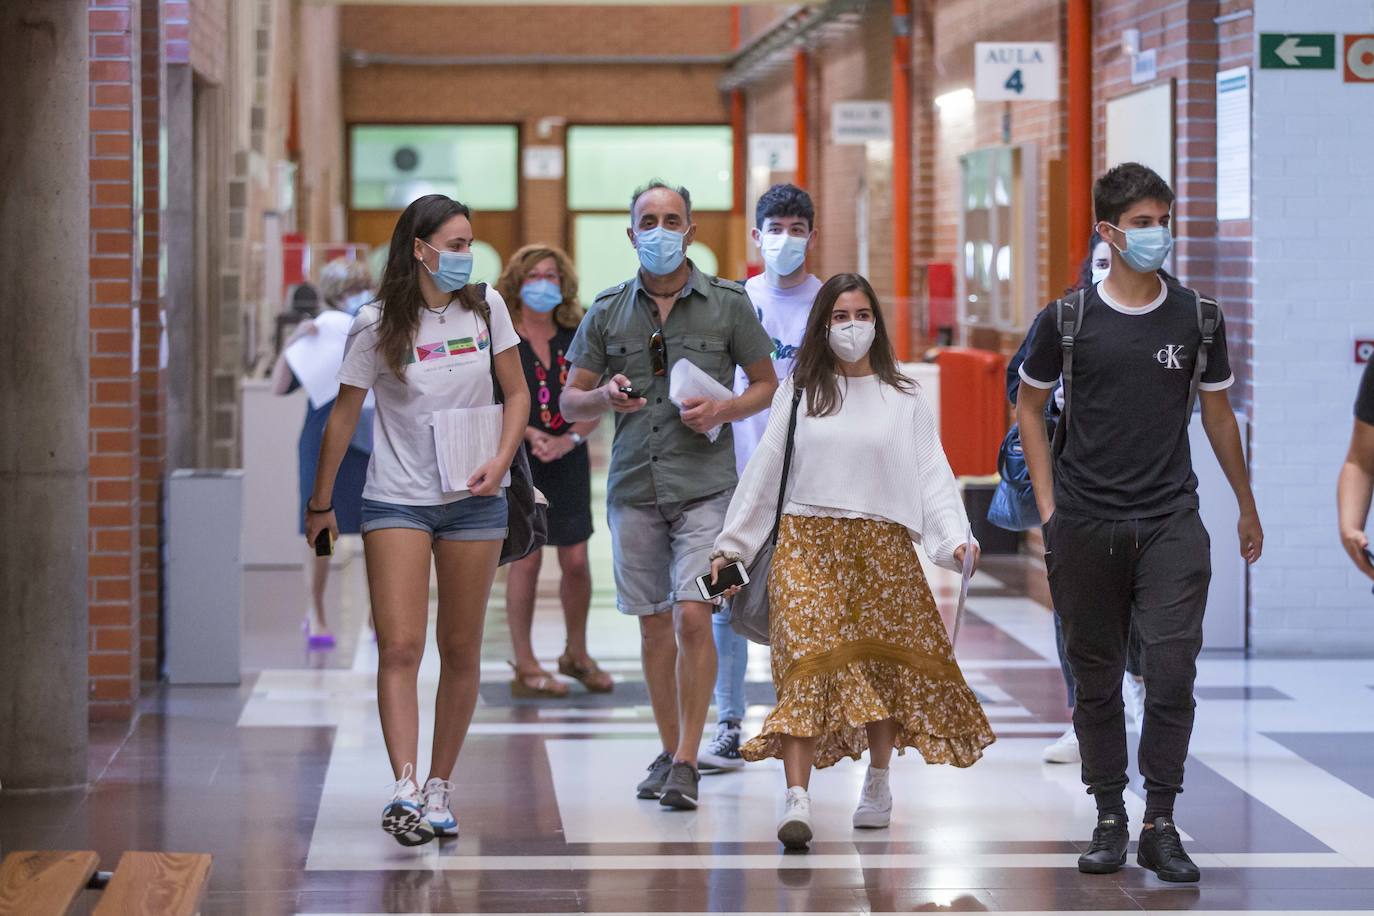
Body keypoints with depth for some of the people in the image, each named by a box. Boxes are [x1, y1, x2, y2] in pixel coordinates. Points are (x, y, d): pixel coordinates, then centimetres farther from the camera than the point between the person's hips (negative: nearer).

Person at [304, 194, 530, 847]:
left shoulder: (486, 307, 3)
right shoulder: (378, 326, -5)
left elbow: (516, 393, 10)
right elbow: (345, 414, 1)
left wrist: (500, 462, -7)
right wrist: (320, 505, 6)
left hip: (474, 500, 3)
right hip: (397, 501, -3)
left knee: (461, 650, 5)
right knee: (399, 648, -14)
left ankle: (440, 789, 15)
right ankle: (404, 791, -22)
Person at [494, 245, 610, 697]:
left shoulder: (576, 339, 7)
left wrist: (570, 439, -9)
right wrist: (529, 433, -17)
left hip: (569, 462, 3)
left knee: (576, 559, 2)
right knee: (527, 557, -4)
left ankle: (576, 655, 21)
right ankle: (525, 668, 4)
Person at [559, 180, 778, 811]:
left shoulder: (728, 303, 2)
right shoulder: (608, 311, 8)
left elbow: (767, 383, 9)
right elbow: (570, 403, 11)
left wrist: (723, 410, -10)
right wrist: (604, 397, -11)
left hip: (703, 483, -3)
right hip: (634, 486, 3)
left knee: (692, 617, -13)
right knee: (654, 623, 9)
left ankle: (687, 763, -8)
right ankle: (669, 752, 22)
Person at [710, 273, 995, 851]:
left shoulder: (903, 400, 8)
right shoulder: (797, 392, 10)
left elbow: (932, 475, 2)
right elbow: (764, 472, 12)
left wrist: (955, 538, -13)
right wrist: (730, 544, 10)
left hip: (881, 547, 1)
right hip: (806, 542, -1)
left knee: (882, 666, 6)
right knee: (808, 664, -14)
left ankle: (878, 783, 25)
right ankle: (797, 799, -22)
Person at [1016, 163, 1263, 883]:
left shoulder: (1196, 318, 4)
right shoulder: (1069, 319, 0)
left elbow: (1217, 415, 16)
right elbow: (1029, 407, 11)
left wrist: (1247, 507, 21)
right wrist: (1048, 508, 4)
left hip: (1170, 524, 0)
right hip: (1085, 526, 0)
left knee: (1172, 674, -10)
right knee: (1096, 679, 6)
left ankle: (1160, 826, -2)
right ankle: (1109, 818, 17)